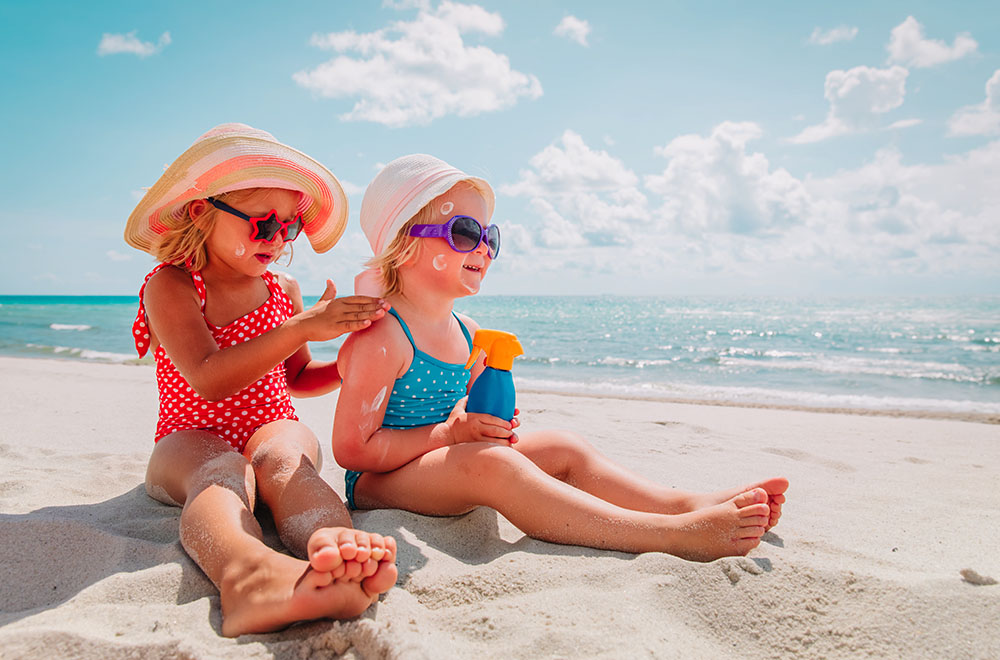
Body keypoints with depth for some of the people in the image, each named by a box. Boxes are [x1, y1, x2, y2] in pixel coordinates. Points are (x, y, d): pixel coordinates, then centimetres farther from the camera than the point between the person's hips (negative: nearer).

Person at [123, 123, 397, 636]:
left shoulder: (283, 290, 10)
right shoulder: (170, 285, -7)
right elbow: (208, 383, -23)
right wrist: (302, 327, -29)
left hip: (272, 428, 3)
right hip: (193, 439, -3)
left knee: (283, 454, -34)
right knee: (221, 471, -38)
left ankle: (333, 542, -67)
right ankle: (250, 573, -72)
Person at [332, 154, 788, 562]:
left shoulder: (468, 334, 8)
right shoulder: (381, 338, -19)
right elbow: (352, 449, -21)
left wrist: (485, 421, -5)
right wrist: (452, 435, -23)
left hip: (442, 467, 9)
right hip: (376, 486, -9)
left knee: (561, 449, -6)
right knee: (490, 464, -34)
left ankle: (687, 503, -13)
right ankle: (673, 535, -40)